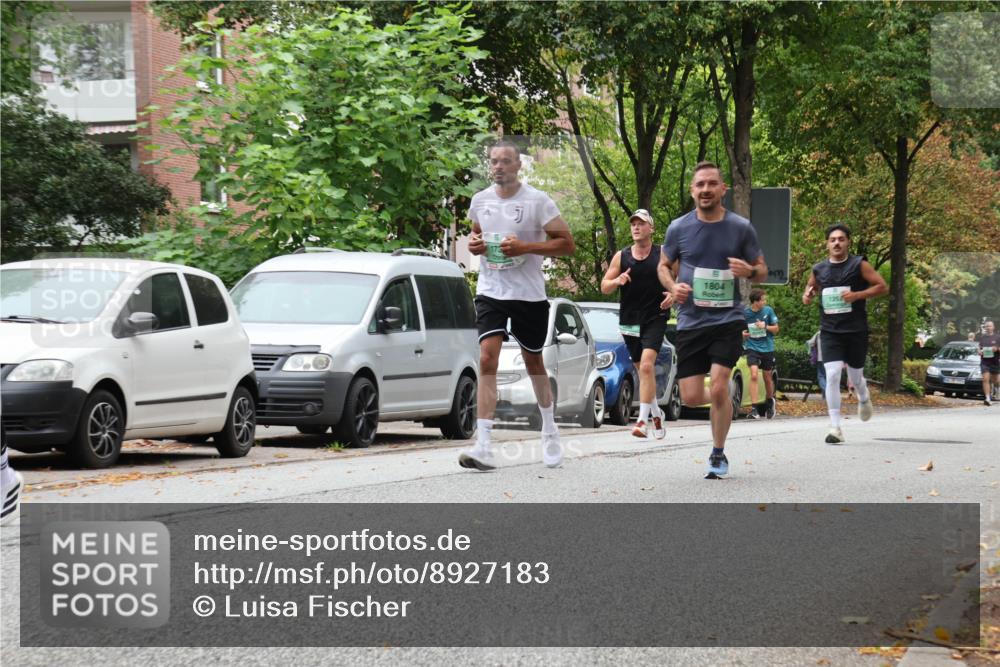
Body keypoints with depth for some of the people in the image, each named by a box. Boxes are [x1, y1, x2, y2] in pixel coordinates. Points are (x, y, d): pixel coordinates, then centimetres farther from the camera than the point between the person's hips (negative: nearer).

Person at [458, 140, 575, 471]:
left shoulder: (537, 200, -8)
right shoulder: (480, 200, 6)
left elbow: (566, 243, -9)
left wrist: (525, 247, -20)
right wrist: (474, 243, 0)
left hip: (529, 294, -2)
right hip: (490, 291, 2)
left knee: (533, 361, 13)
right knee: (488, 358, -14)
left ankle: (550, 431, 36)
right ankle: (483, 446, -20)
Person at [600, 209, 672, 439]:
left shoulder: (663, 255, -1)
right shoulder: (621, 257, 6)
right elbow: (604, 287, 7)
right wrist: (618, 281, -15)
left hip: (655, 318, -4)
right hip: (629, 321, 4)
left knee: (646, 365, -20)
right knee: (643, 369, 14)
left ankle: (643, 420, -22)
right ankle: (656, 413, 34)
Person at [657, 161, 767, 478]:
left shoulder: (741, 227, -1)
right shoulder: (678, 228, 1)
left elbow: (762, 270, 8)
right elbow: (664, 266, 14)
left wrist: (749, 271, -16)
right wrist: (673, 286, -8)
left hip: (728, 320, -2)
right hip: (690, 321, 2)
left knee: (718, 388, -16)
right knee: (691, 398, -2)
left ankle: (718, 455, 4)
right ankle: (725, 401, 35)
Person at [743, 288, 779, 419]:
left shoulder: (768, 310, -4)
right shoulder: (745, 312, -5)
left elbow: (776, 328, 4)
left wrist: (765, 327, -15)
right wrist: (743, 334, -12)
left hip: (767, 348, 2)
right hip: (752, 348, -2)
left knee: (768, 378, 12)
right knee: (754, 375, -19)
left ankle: (770, 401, 40)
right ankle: (754, 408, -21)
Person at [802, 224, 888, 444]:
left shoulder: (859, 265, -3)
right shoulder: (819, 269, 6)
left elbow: (882, 286, -5)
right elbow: (811, 286, 25)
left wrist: (858, 295, -17)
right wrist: (807, 296, 1)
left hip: (856, 330, -1)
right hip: (830, 331, 1)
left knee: (855, 376, 11)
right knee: (832, 375, -14)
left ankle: (864, 398, 50)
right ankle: (835, 428, -11)